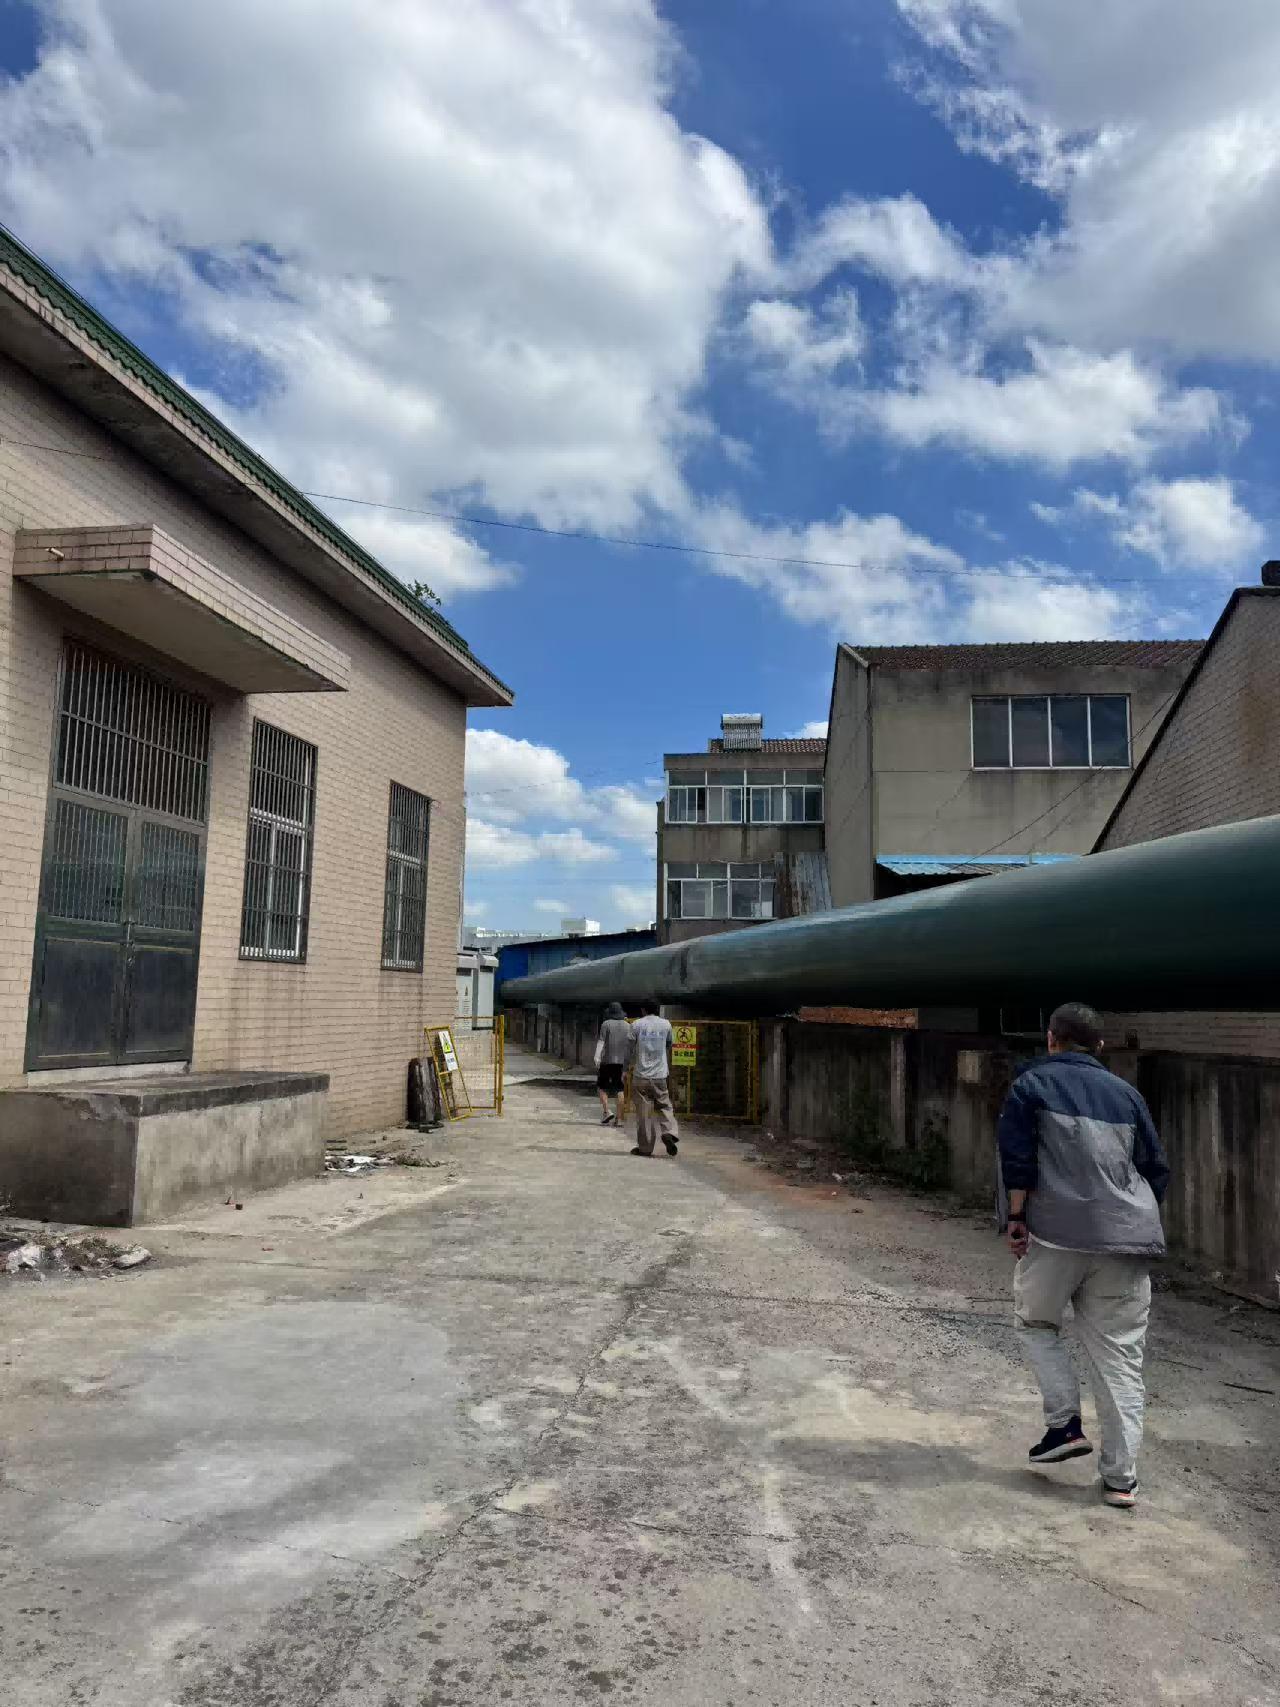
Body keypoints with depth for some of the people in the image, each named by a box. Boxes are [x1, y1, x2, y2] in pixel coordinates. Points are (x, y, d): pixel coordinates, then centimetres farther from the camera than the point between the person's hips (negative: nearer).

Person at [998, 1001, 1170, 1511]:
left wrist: (1017, 1216, 1)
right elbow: (1156, 1168, 16)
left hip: (1058, 1233, -3)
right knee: (1119, 1355, 8)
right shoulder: (1125, 1093, 14)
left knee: (1035, 1321, 19)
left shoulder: (1033, 1083, 3)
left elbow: (1016, 1156, -5)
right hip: (1127, 1239, 4)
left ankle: (1065, 1425, 8)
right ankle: (1120, 1477, 10)